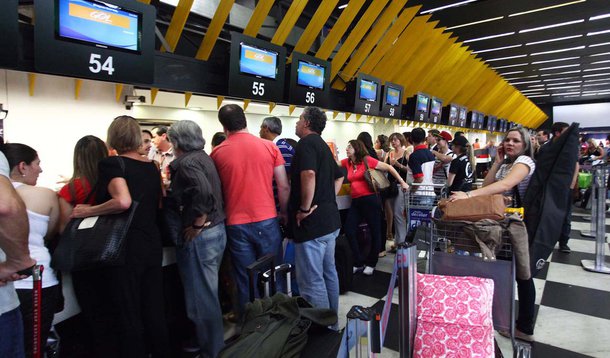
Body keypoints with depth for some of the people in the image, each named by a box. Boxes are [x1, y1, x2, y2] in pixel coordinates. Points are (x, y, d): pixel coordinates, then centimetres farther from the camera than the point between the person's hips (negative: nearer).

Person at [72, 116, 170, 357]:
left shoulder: (112, 163, -12)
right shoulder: (151, 166, 7)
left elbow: (122, 202, -28)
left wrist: (88, 211, -15)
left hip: (125, 247, -6)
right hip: (151, 243, 6)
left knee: (127, 315, 9)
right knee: (153, 310, 17)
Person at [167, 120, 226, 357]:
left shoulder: (186, 162, -15)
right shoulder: (204, 157, 11)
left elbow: (204, 192, -32)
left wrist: (197, 224, -21)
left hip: (199, 236, -9)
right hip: (217, 230, 10)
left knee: (201, 298, 5)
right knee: (209, 293, 22)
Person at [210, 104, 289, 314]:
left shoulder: (217, 153, -1)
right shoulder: (269, 147, -1)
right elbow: (284, 187, -1)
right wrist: (284, 213, 13)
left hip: (236, 224, 0)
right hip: (267, 221, 0)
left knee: (245, 281, 11)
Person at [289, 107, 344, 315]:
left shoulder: (307, 143, -12)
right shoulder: (323, 145, 17)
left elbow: (309, 175, -31)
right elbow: (339, 176, 28)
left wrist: (305, 208, -21)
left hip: (311, 224, -10)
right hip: (330, 220, 10)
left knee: (312, 282, -1)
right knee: (329, 273, 20)